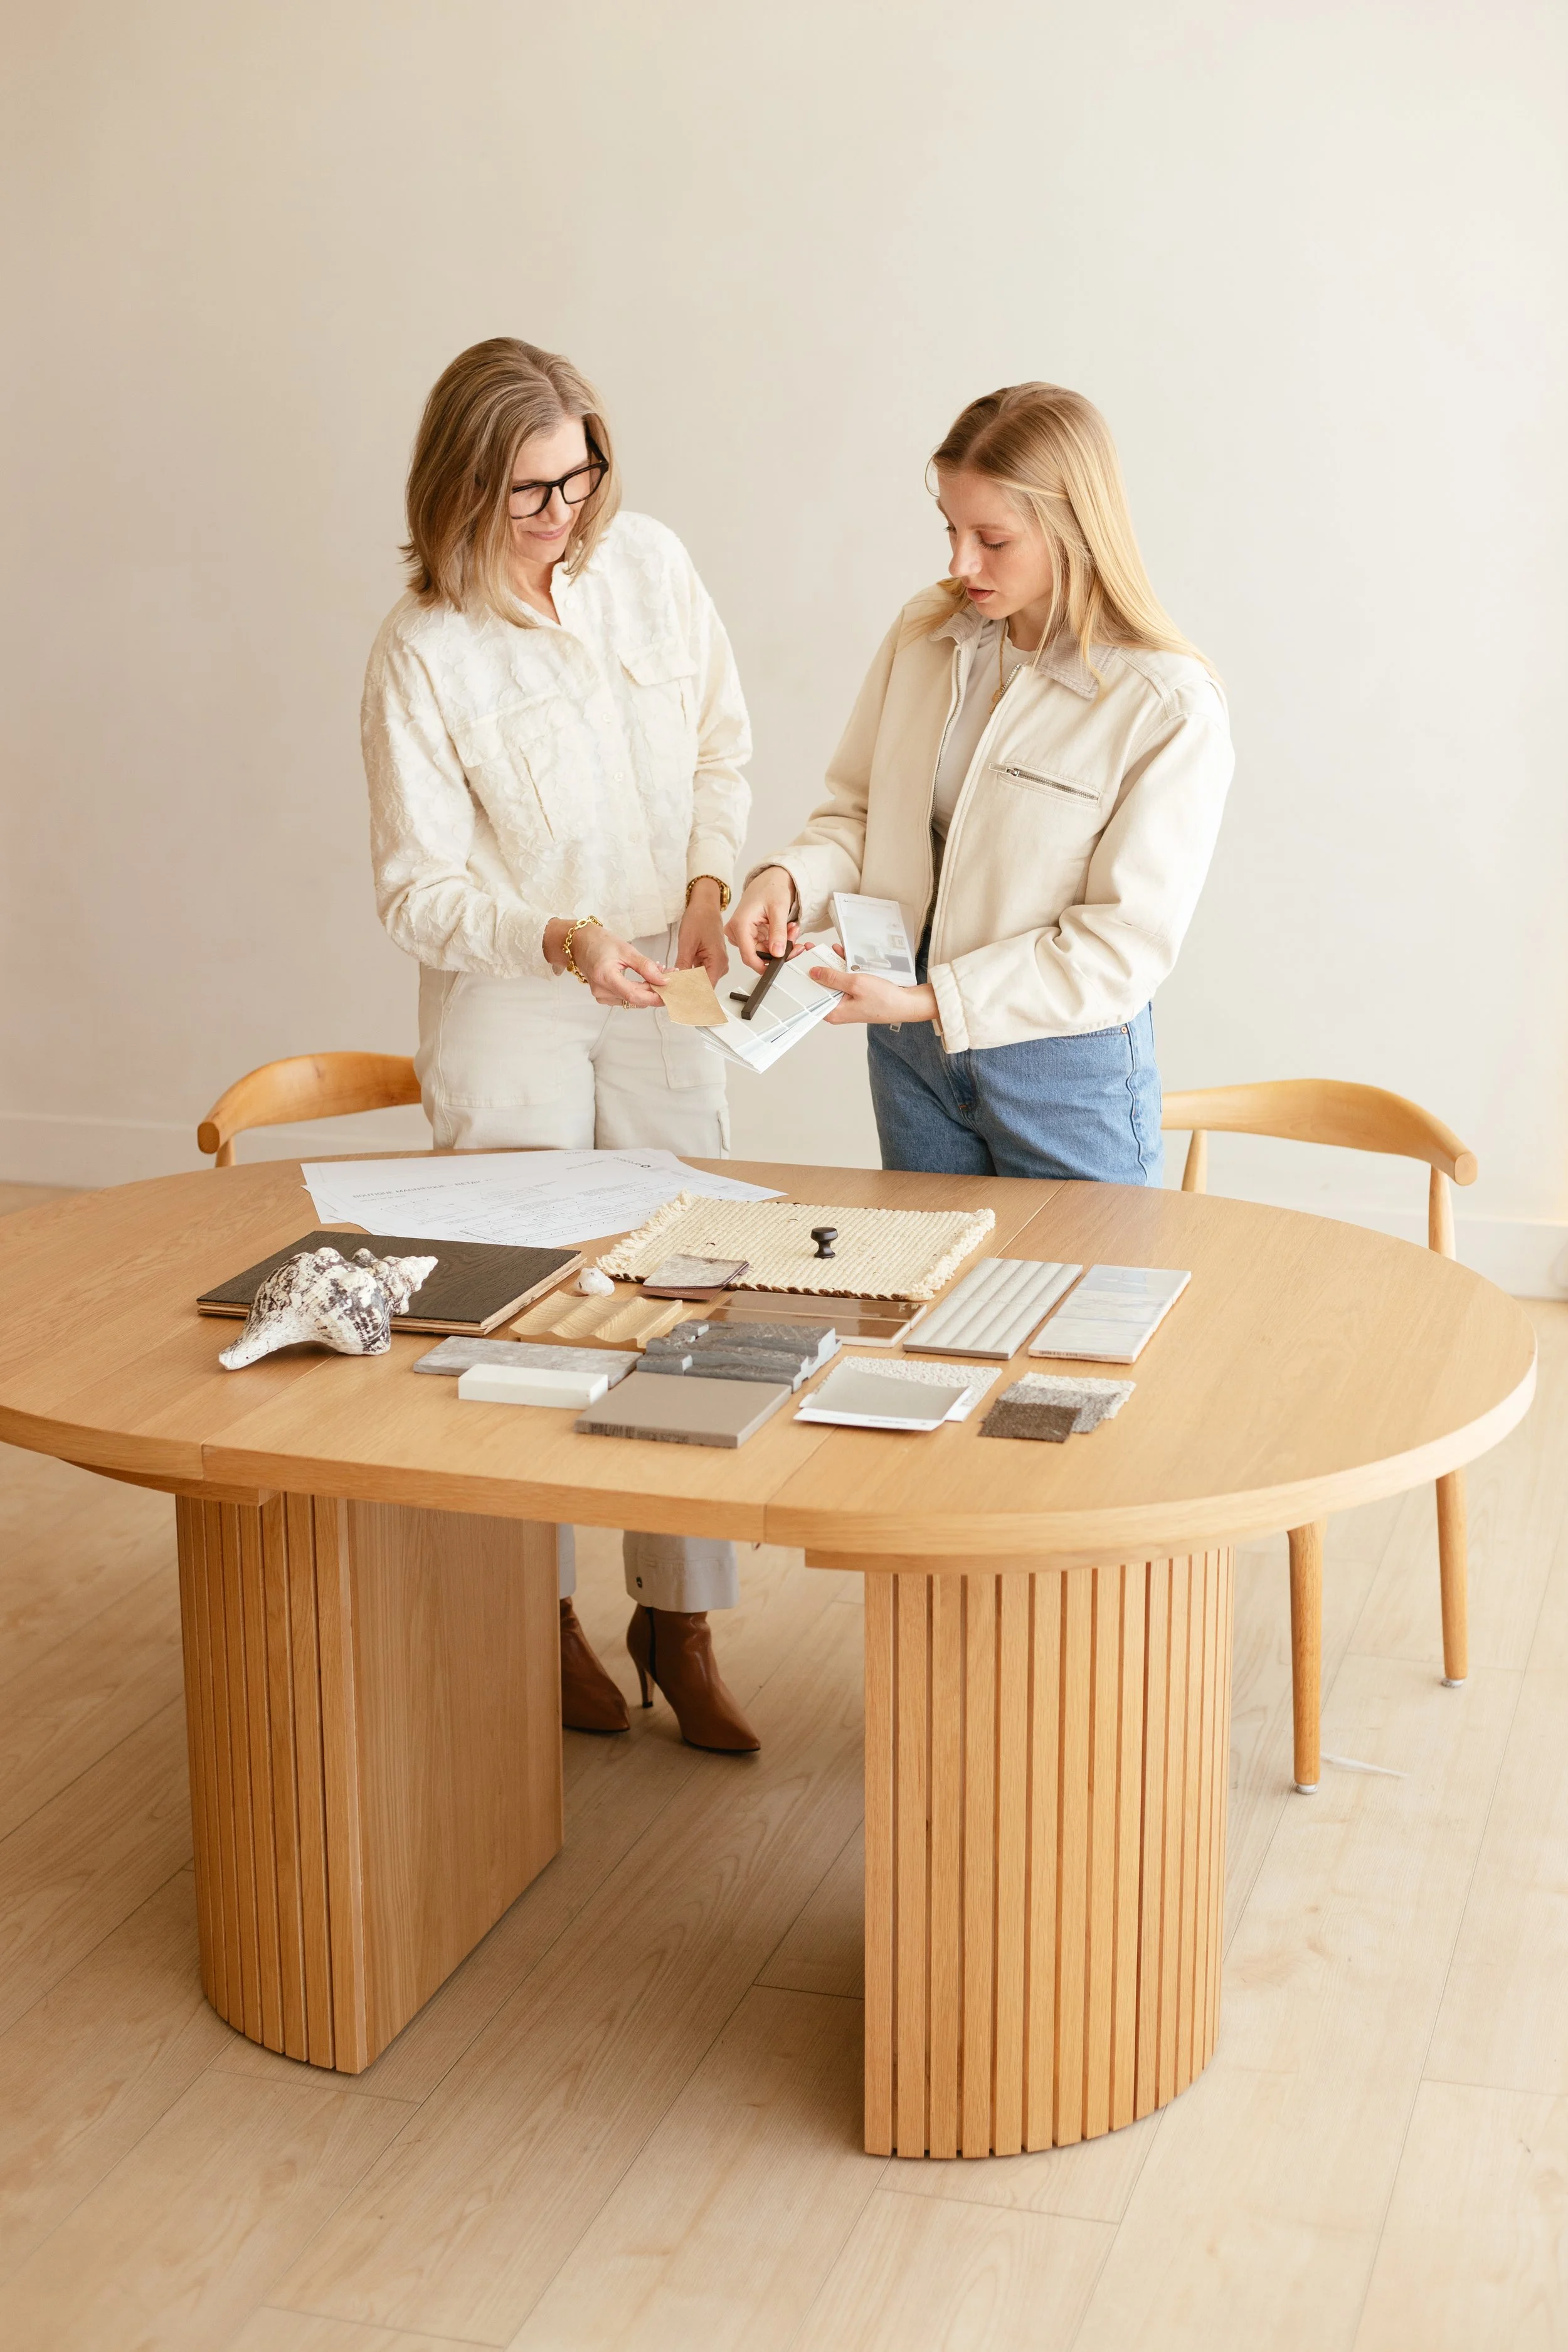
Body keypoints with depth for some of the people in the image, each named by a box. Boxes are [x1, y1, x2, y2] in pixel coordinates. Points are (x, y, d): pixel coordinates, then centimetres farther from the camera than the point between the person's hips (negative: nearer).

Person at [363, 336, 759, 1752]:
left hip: (660, 995, 3)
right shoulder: (423, 651, -15)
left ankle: (679, 1623, 18)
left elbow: (722, 743, 9)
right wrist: (559, 940, -29)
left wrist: (710, 885, -7)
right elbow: (419, 892, -14)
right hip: (509, 1010, -3)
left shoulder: (650, 562, -4)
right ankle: (543, 1613, 26)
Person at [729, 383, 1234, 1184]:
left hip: (1068, 1069, -5)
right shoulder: (923, 635, -1)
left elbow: (1127, 944, -18)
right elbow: (859, 810, 9)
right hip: (910, 1055, 5)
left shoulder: (1171, 708, -18)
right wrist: (788, 877, -13)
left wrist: (933, 1002, -23)